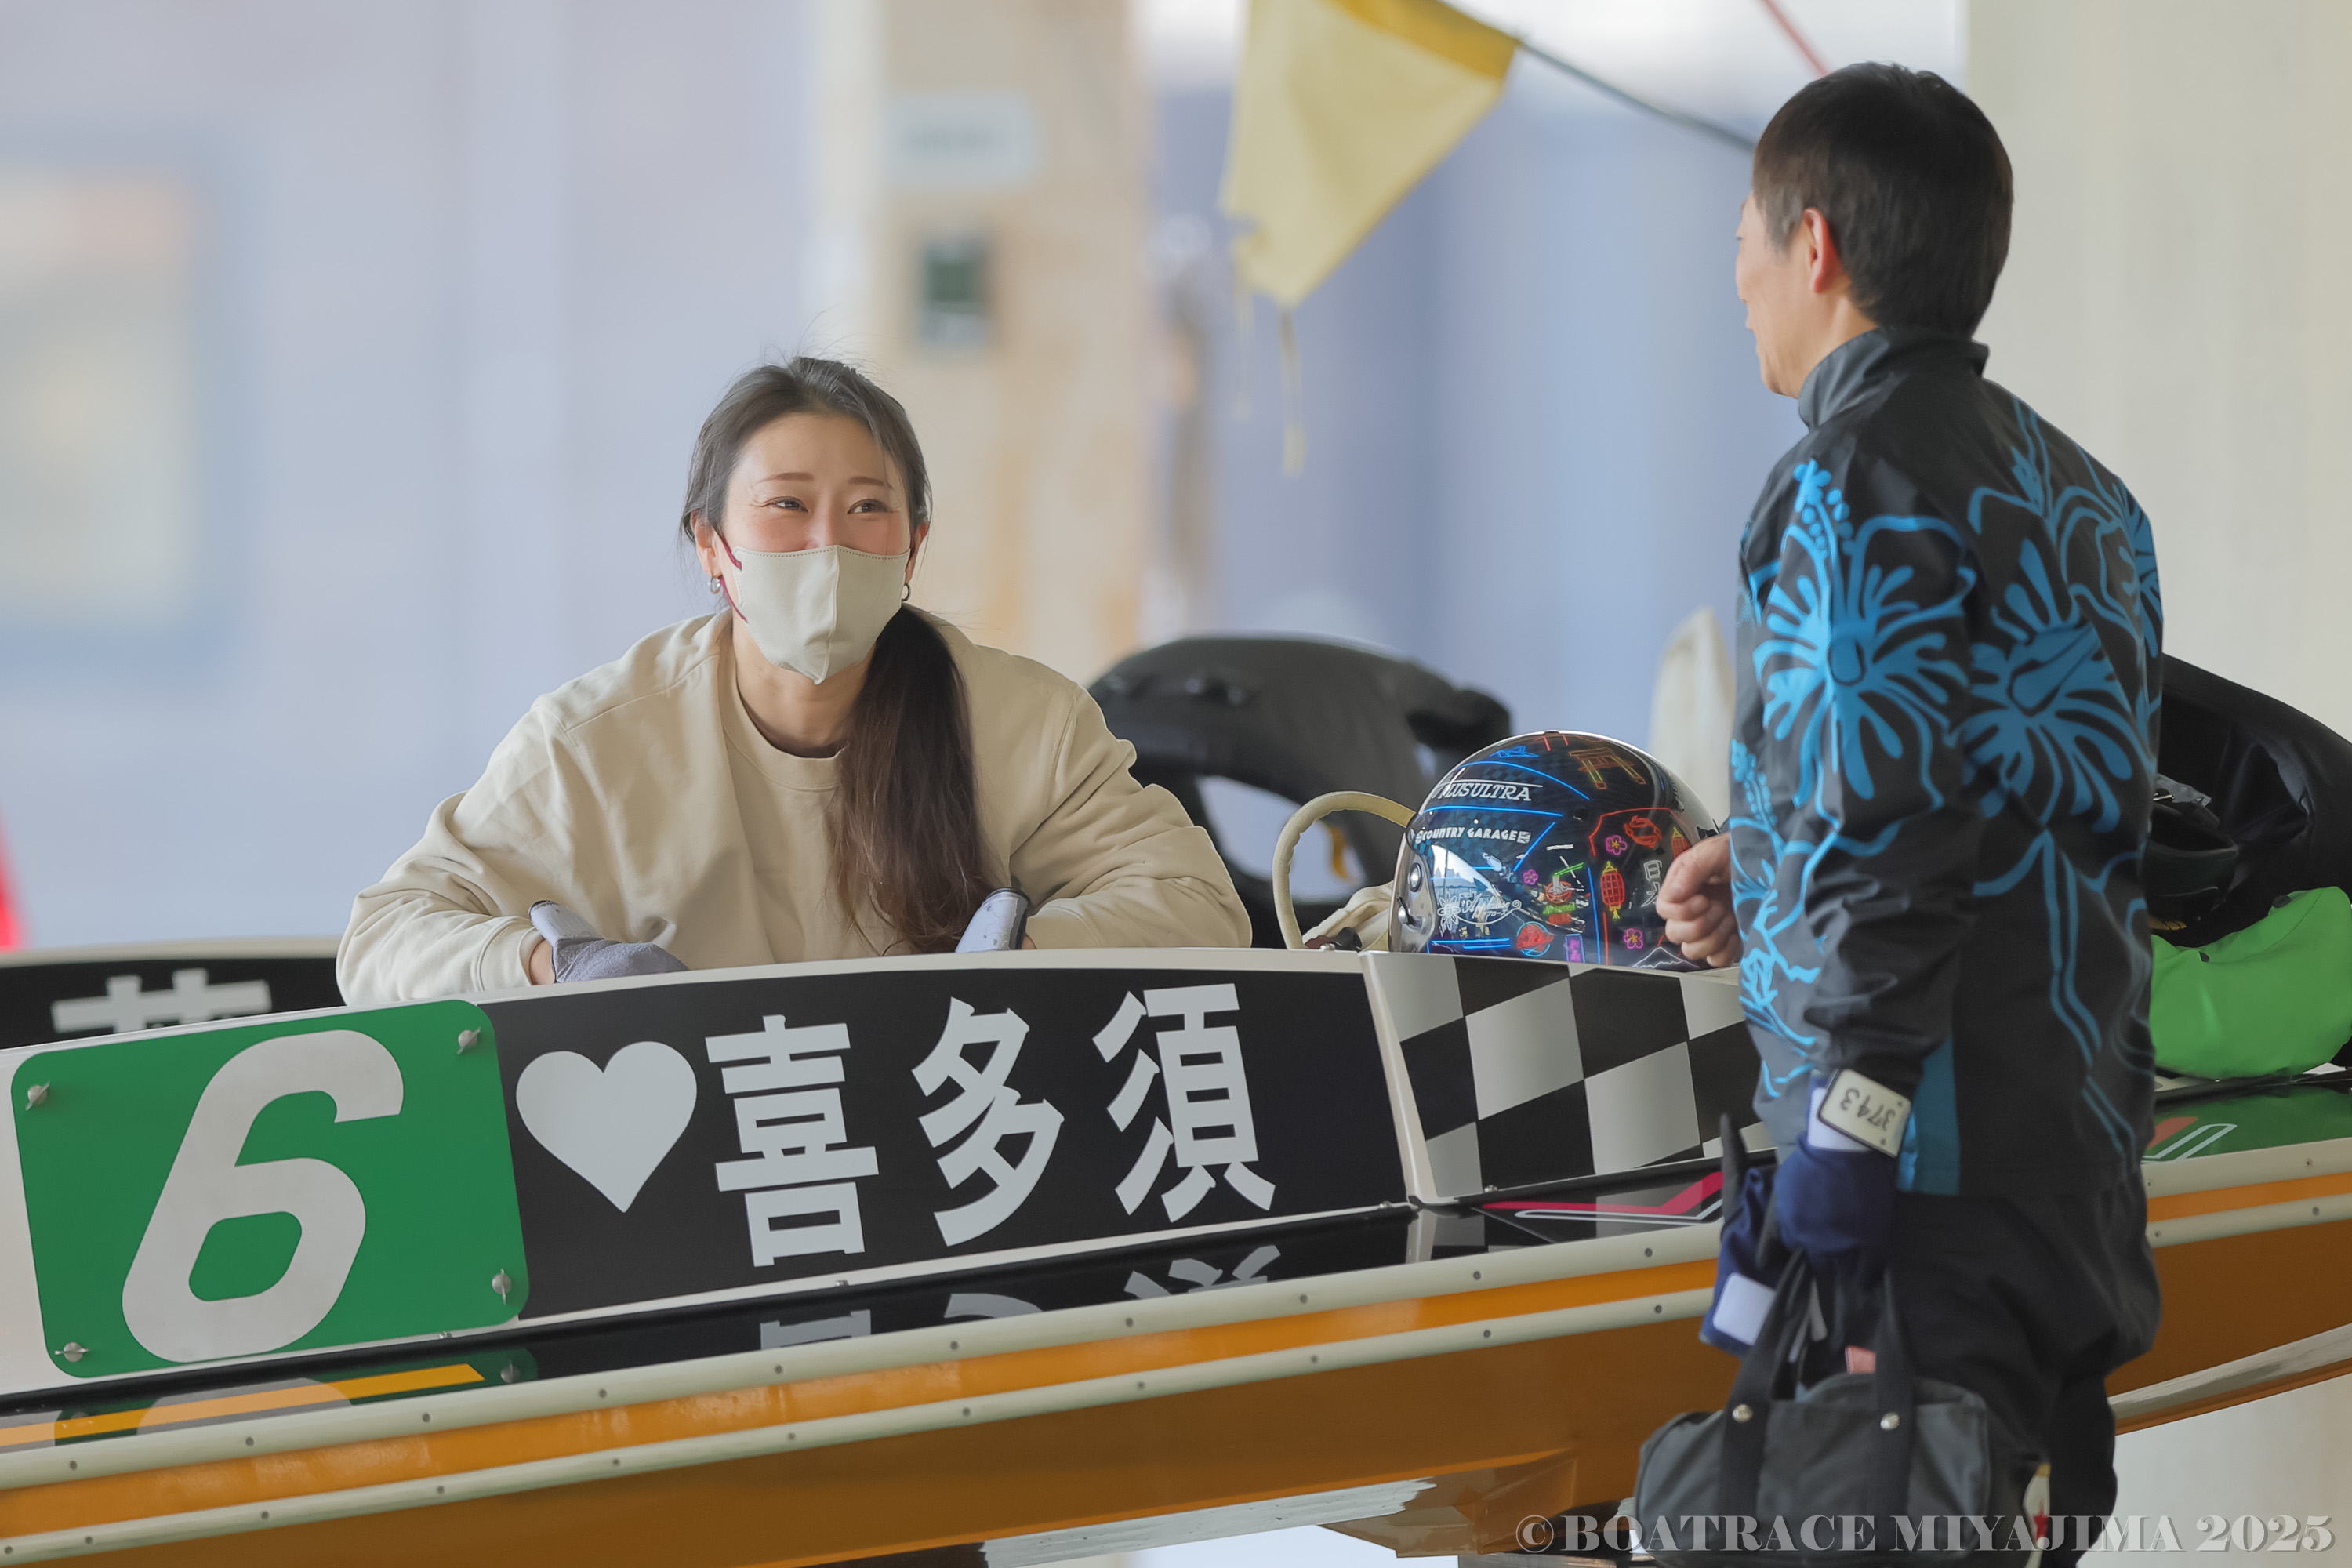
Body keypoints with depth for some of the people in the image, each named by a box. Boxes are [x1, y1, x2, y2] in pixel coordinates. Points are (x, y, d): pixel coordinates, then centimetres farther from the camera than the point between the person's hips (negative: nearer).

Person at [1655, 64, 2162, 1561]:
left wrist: (1846, 1121, -19)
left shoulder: (1860, 479, -11)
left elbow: (1898, 811, -19)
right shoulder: (2073, 487, 16)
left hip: (1933, 1157, -9)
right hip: (2082, 1147, 9)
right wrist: (1771, 873, 22)